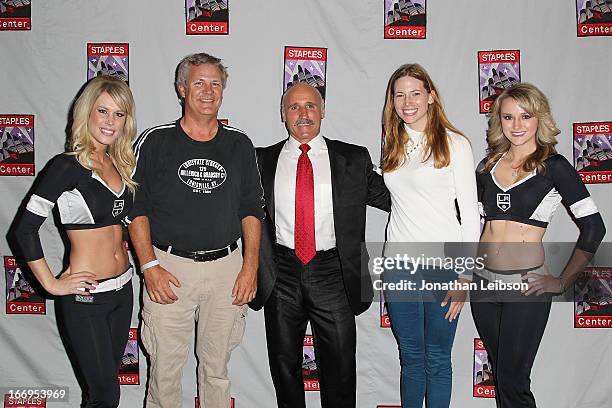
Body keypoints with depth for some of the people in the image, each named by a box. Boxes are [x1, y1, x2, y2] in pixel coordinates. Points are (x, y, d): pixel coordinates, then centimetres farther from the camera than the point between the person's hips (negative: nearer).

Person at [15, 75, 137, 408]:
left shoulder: (119, 164, 7)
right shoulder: (68, 166, -14)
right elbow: (25, 228, -16)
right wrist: (52, 284, -14)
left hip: (123, 290, 6)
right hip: (85, 297, -6)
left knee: (107, 378, 19)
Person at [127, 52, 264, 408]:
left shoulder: (239, 145, 7)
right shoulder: (154, 142, 1)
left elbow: (252, 209, 9)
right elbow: (136, 208, 1)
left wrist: (250, 266, 1)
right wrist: (149, 265, -8)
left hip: (226, 268, 2)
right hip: (169, 267, -2)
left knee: (217, 367, 13)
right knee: (165, 369, 4)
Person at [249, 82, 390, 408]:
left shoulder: (354, 159, 5)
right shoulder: (262, 160, 6)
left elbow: (389, 197, 10)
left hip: (332, 273, -1)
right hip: (281, 274, 1)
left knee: (339, 366, 7)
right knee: (284, 363, 14)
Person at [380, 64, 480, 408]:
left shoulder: (455, 144, -4)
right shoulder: (392, 146, 10)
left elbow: (470, 214, -5)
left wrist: (465, 275, -10)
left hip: (442, 263, -4)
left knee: (437, 359, 8)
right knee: (411, 357, 15)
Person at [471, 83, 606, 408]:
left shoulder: (554, 167, -5)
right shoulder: (488, 165, 8)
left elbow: (593, 227, -7)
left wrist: (563, 282, -6)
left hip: (526, 285, -4)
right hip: (484, 283, 5)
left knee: (512, 381, 2)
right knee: (499, 374, 17)